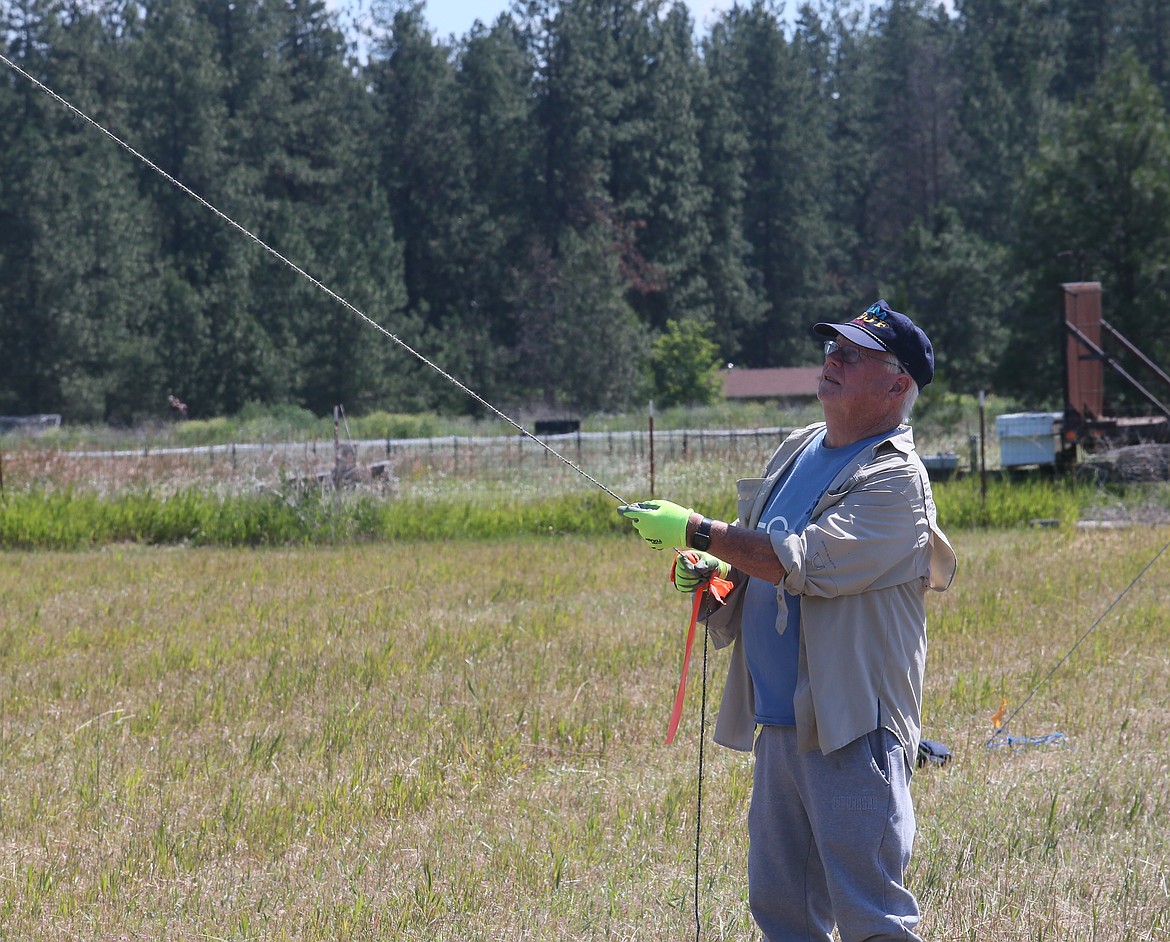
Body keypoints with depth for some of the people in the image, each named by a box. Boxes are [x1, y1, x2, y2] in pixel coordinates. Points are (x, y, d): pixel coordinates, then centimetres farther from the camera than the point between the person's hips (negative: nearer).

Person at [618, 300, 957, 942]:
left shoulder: (895, 479, -11)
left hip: (851, 731, -8)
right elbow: (763, 561, 28)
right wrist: (712, 574, 6)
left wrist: (696, 532, -16)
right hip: (778, 722, 8)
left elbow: (807, 563, -22)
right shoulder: (797, 451, 16)